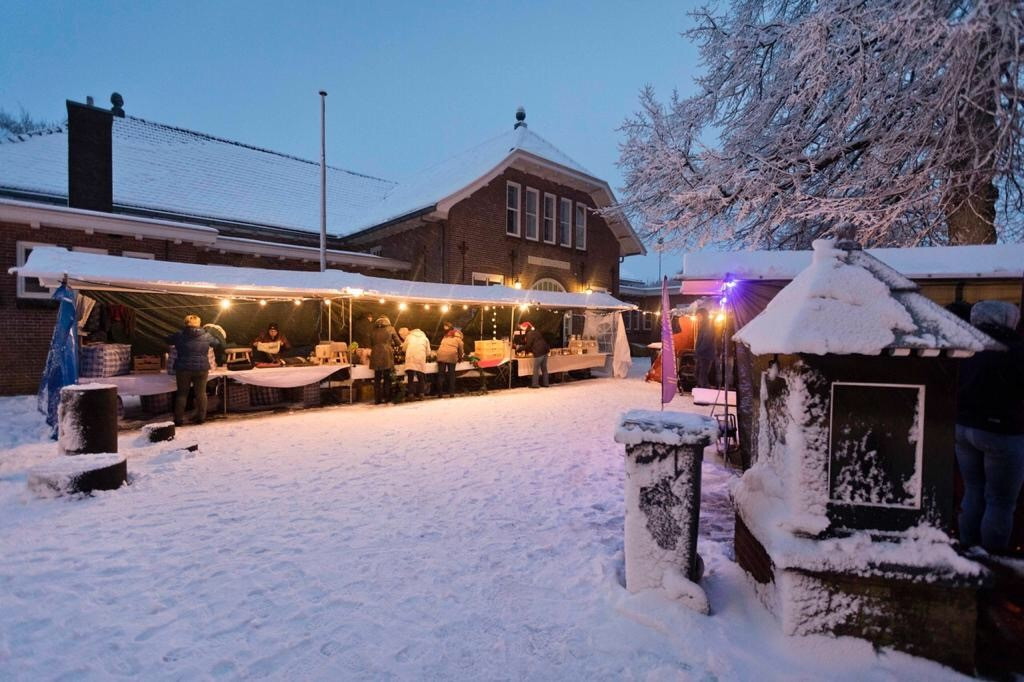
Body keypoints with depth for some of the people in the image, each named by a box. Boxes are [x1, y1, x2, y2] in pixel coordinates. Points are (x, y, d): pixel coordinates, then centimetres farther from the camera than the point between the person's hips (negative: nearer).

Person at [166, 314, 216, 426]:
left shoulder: (179, 336, -3)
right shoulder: (206, 336, 0)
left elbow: (168, 340, 13)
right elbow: (216, 343, 16)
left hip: (183, 369, 0)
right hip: (201, 369, 0)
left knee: (182, 394, 9)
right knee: (201, 393, 8)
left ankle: (179, 419, 11)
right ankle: (201, 417, 11)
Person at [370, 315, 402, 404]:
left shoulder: (373, 331, 12)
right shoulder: (390, 329, 4)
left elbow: (371, 344, 17)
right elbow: (398, 342, 7)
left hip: (376, 356, 2)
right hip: (387, 356, -2)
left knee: (377, 378, 8)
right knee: (387, 378, 7)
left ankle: (377, 399, 7)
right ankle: (387, 398, 8)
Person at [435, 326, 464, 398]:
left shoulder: (445, 338, 32)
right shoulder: (458, 339, 22)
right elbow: (461, 350, 21)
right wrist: (460, 359, 36)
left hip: (441, 355, 2)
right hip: (452, 355, -2)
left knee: (441, 374, 4)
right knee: (451, 374, 6)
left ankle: (440, 393, 1)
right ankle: (451, 393, 3)